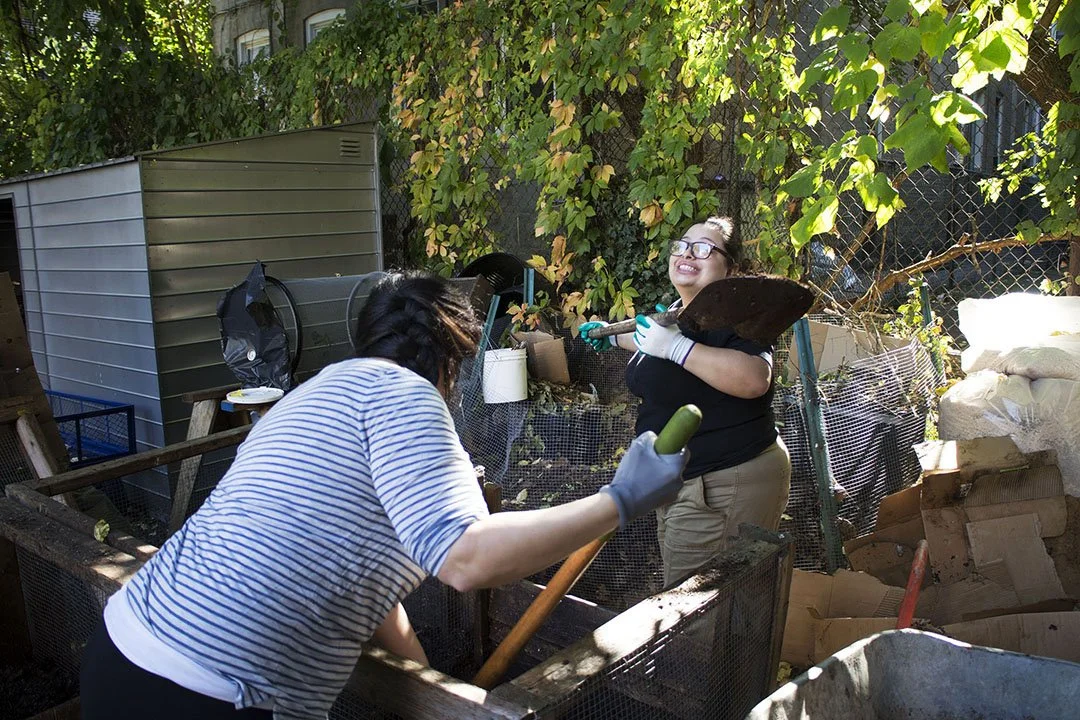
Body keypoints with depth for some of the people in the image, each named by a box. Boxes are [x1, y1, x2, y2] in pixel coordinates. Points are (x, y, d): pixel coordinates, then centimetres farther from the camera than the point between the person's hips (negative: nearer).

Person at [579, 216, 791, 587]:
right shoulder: (677, 312, 14)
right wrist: (612, 335, 47)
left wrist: (676, 346, -32)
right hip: (683, 484, 10)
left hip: (726, 489, -10)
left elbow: (754, 379, -35)